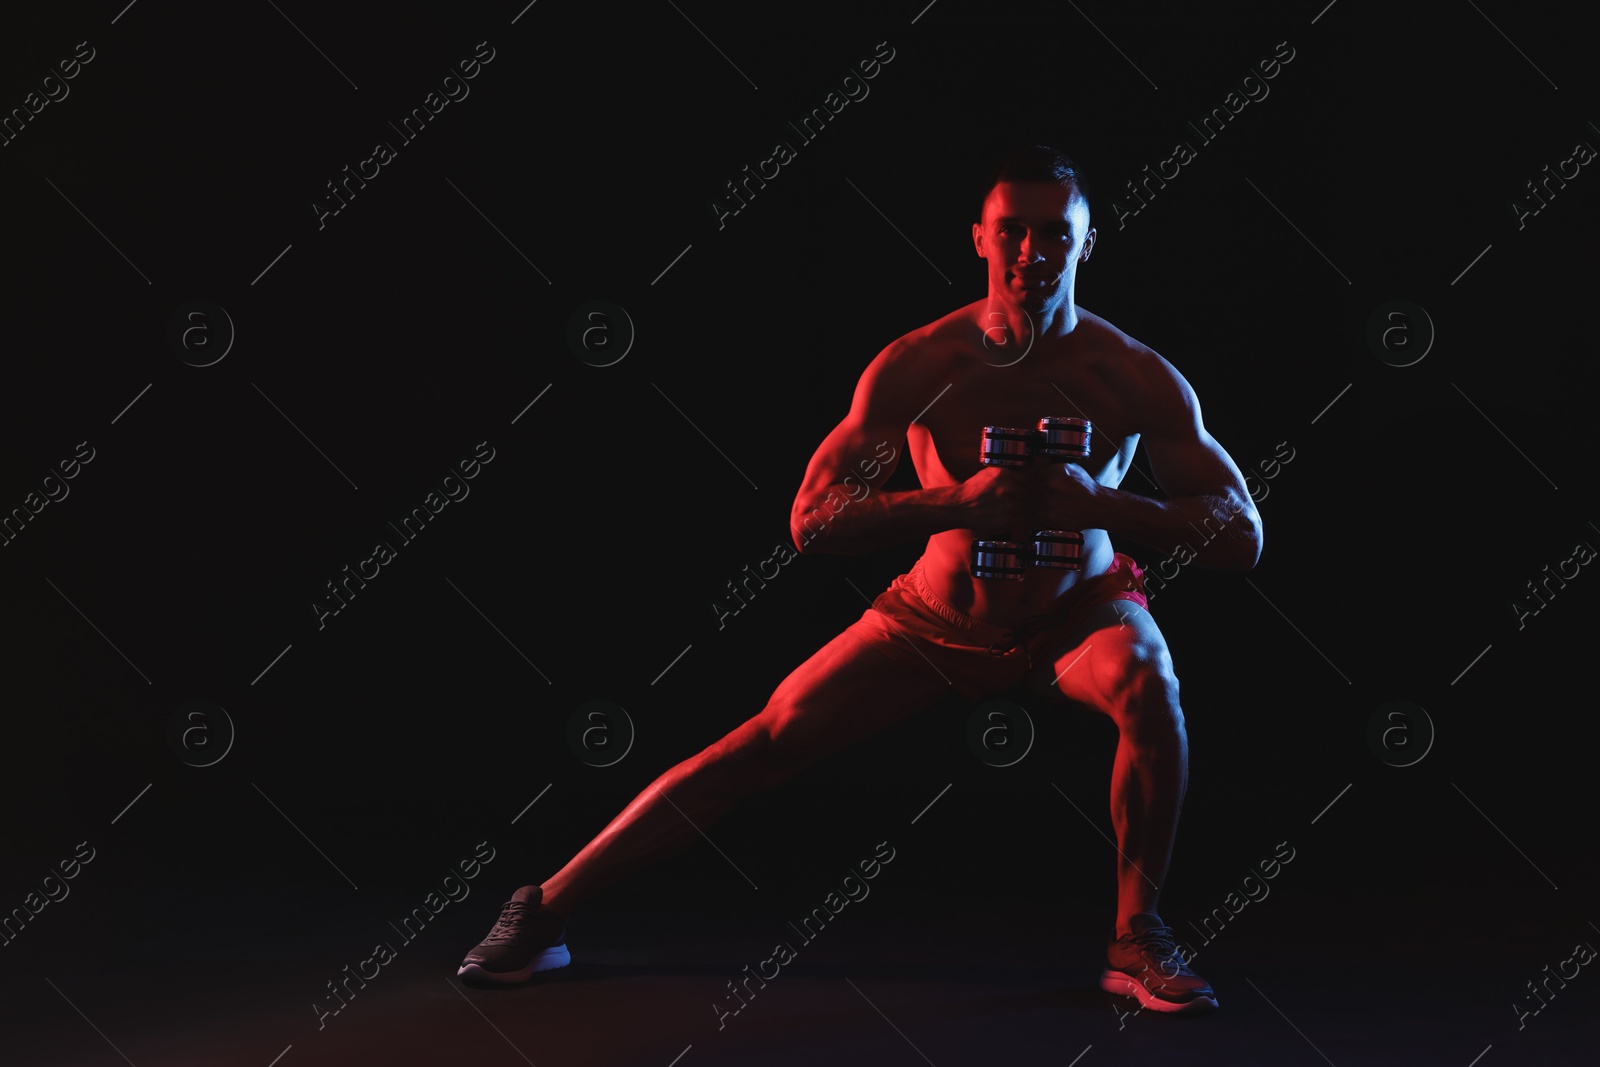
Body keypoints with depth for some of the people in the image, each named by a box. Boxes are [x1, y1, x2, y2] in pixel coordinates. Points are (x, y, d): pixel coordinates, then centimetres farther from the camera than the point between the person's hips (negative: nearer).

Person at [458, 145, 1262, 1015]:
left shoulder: (1136, 377, -20)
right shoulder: (916, 366, -19)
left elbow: (1242, 537, -20)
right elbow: (812, 521, -23)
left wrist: (1102, 504, -37)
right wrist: (957, 499, -39)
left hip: (1077, 613, 0)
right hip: (939, 618, 1)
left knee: (1146, 679, -33)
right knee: (760, 746, -5)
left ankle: (1136, 938, -15)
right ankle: (546, 910, 6)